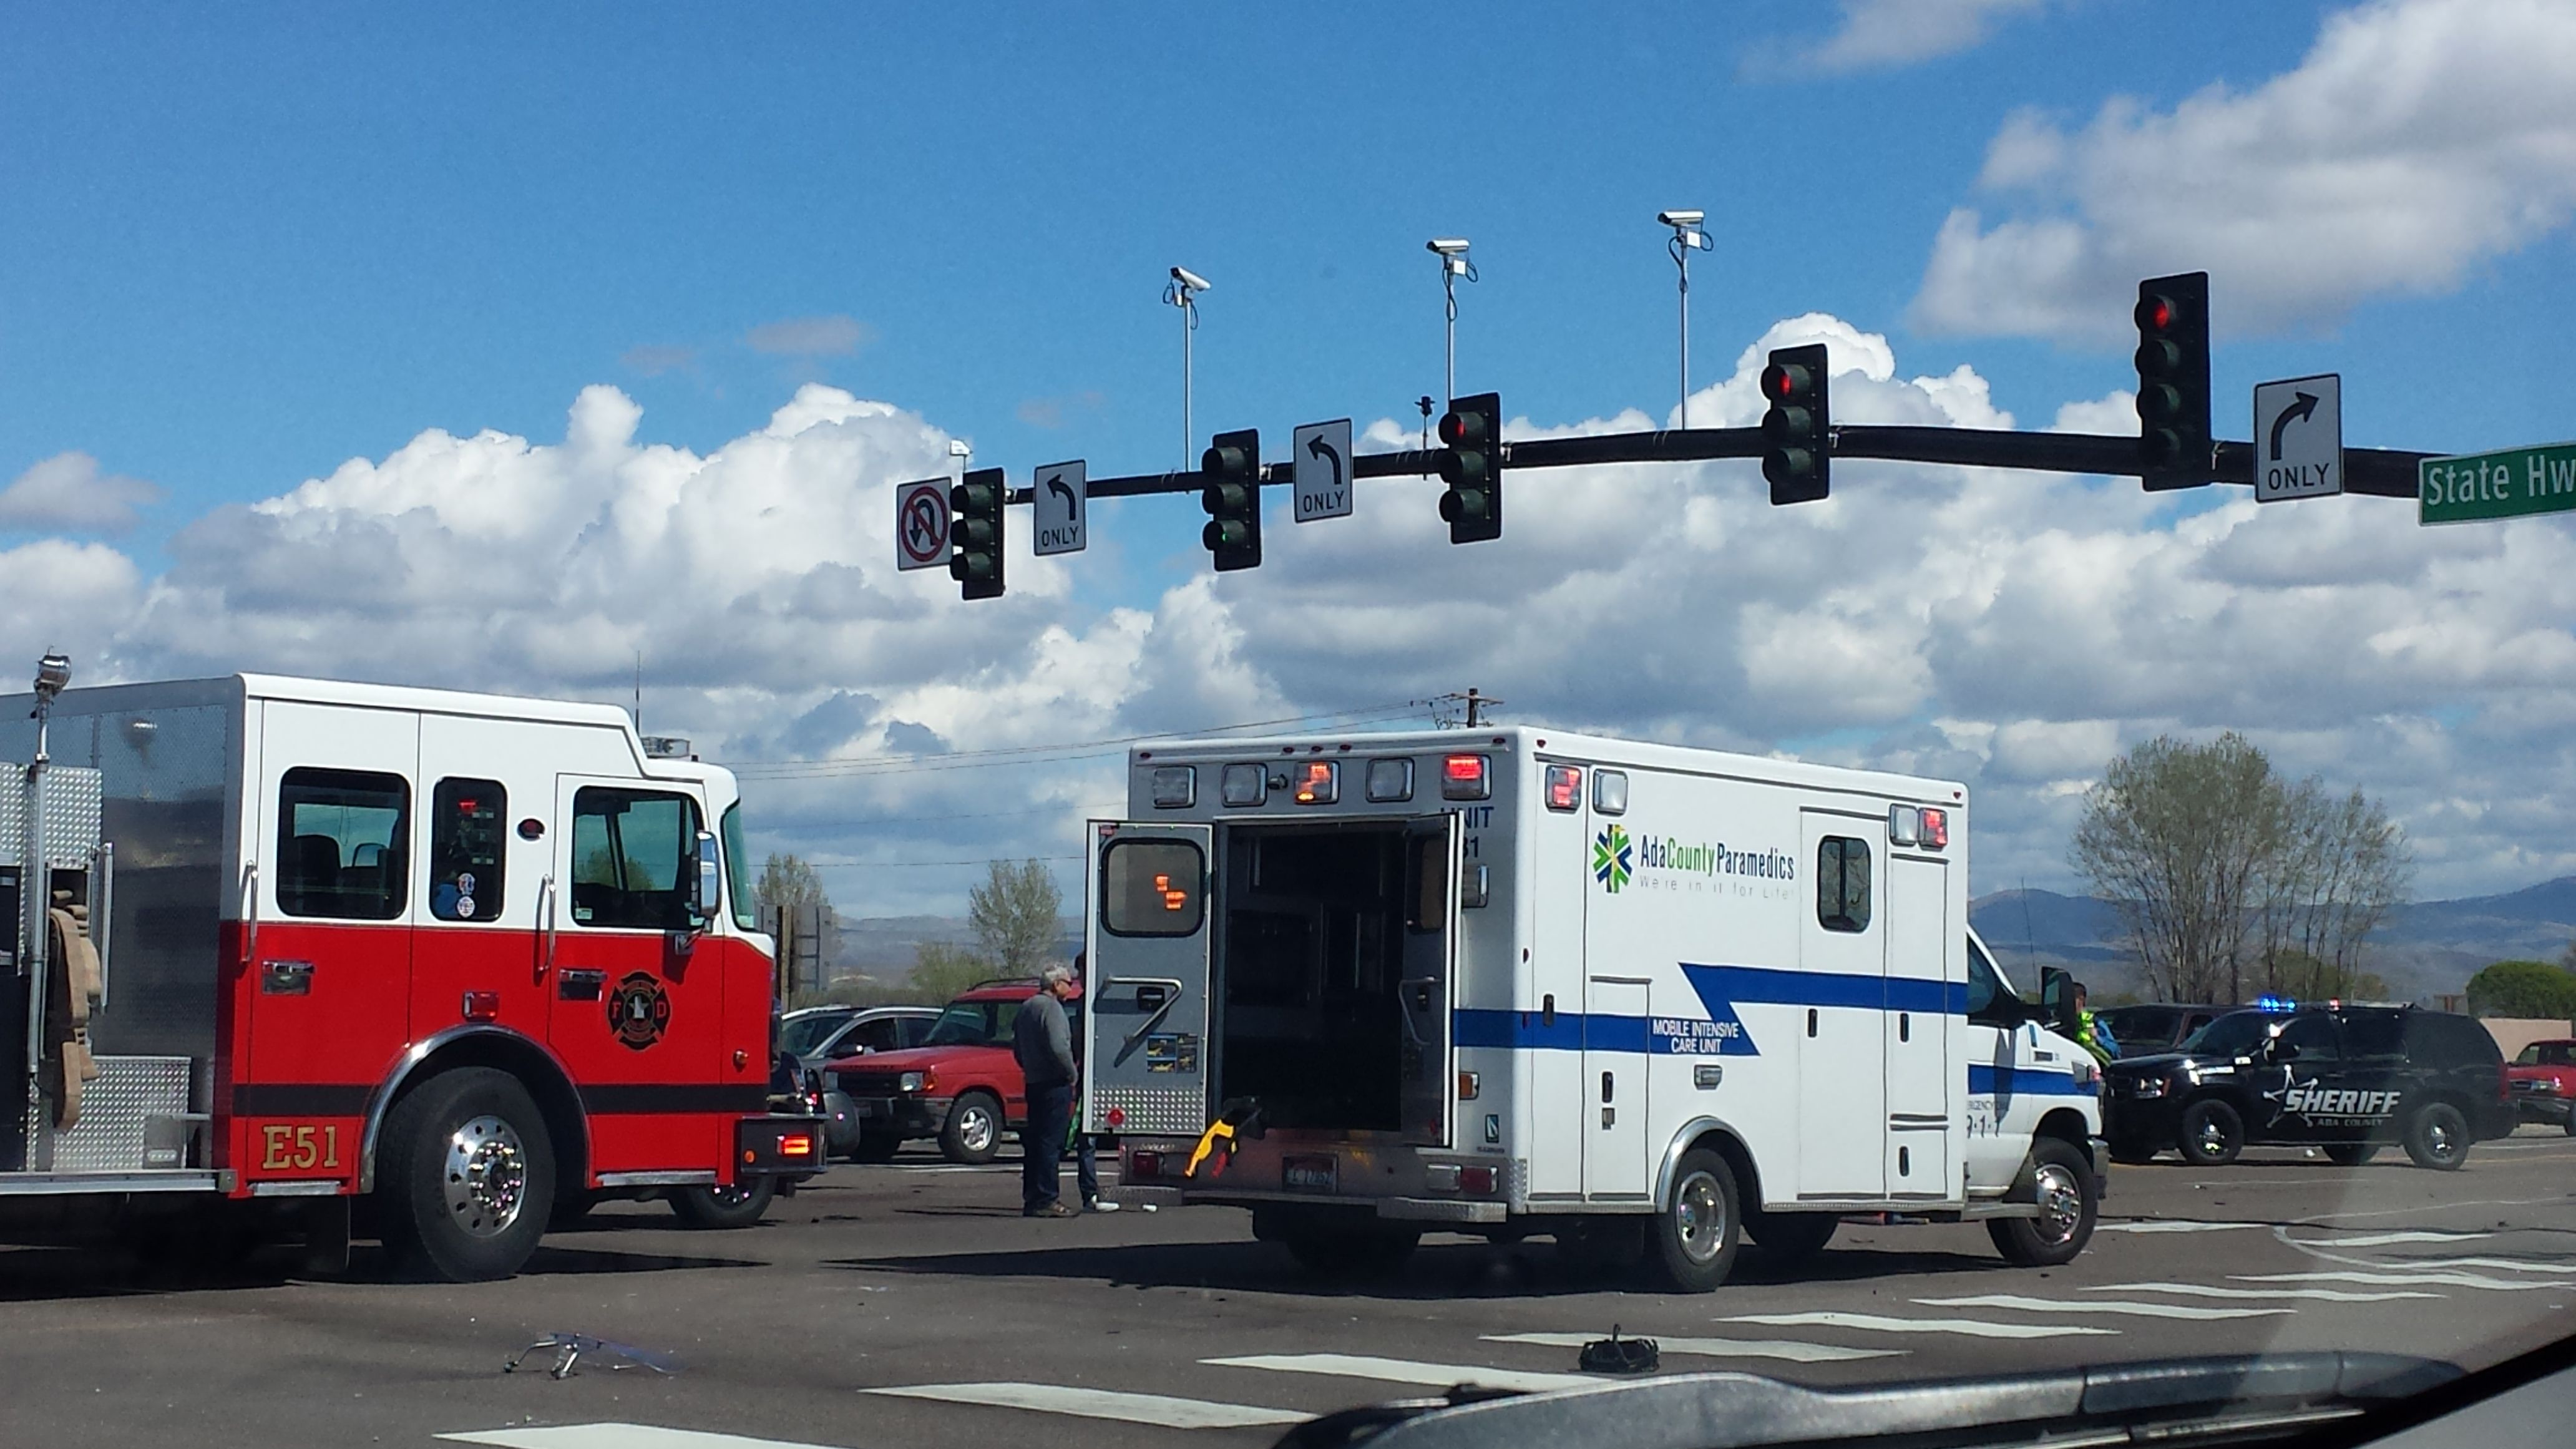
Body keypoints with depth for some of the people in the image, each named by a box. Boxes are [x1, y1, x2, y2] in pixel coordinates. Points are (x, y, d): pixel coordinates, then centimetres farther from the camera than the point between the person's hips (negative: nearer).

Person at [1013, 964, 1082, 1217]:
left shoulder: (1026, 1007, 16)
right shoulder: (1051, 1007, -13)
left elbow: (1017, 1048, 21)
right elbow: (1058, 1047, -22)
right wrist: (1072, 1074, -11)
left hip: (1033, 1083, 9)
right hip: (1054, 1085, -9)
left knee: (1034, 1142, 12)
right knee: (1051, 1142, -8)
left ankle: (1031, 1199, 15)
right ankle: (1044, 1200, -10)